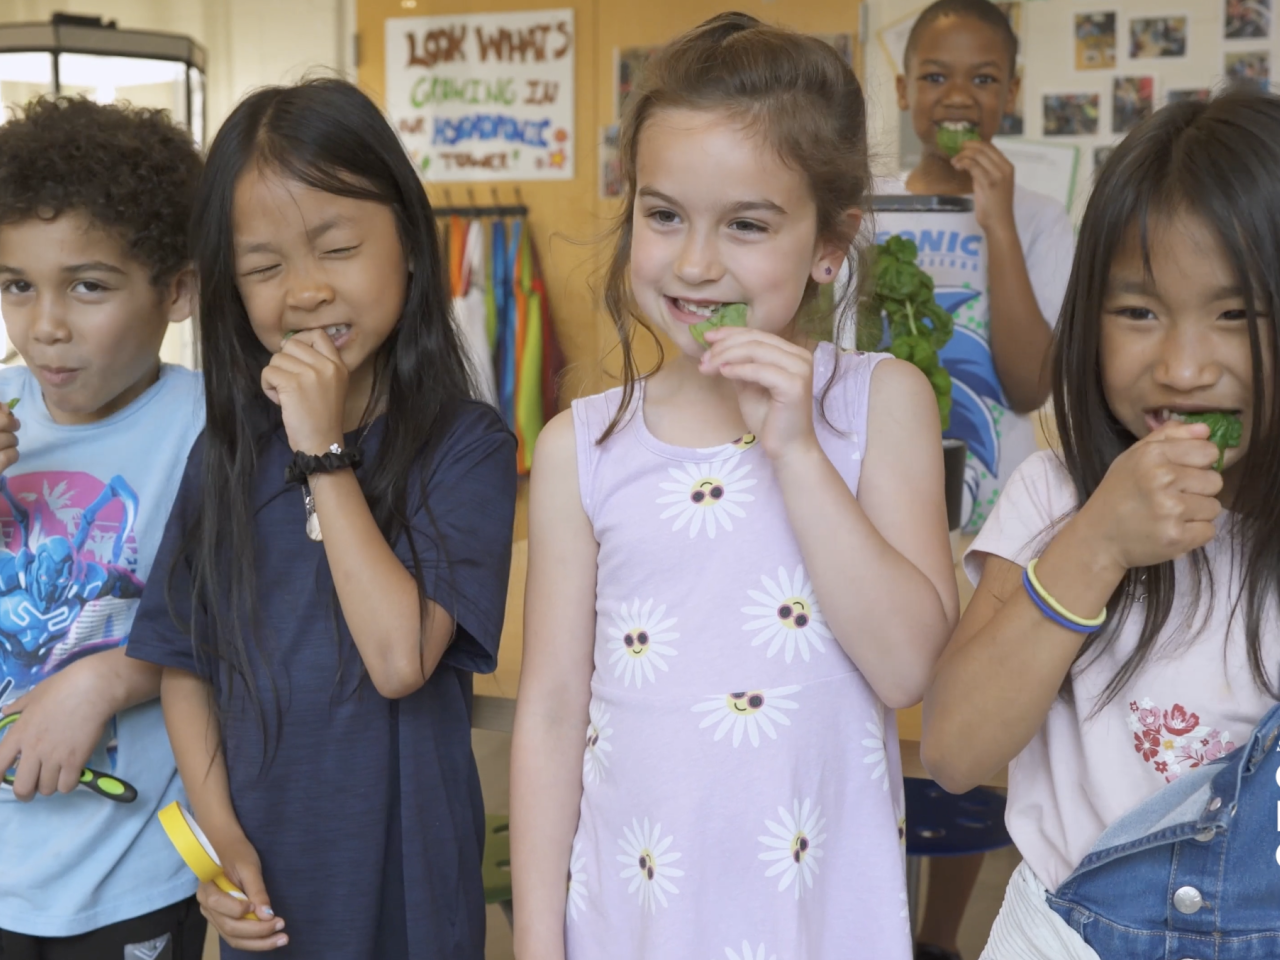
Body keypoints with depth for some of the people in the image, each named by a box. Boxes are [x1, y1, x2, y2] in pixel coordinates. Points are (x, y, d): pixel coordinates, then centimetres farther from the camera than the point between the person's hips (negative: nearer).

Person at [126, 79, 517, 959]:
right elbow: (185, 663, 4)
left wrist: (324, 453, -21)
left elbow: (401, 658, -23)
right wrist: (221, 835, -7)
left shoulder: (466, 447, -13)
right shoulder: (227, 455, 0)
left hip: (405, 877, -3)